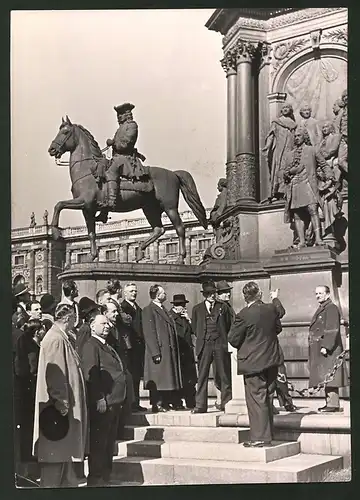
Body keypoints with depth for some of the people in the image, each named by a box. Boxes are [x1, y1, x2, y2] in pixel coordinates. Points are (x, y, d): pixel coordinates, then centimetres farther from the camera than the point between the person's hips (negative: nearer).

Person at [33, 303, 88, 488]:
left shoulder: (61, 337, 13)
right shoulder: (55, 339, -18)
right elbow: (55, 375, -23)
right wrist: (61, 403, -23)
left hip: (64, 405, 11)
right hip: (59, 405, -11)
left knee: (63, 450, 16)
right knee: (56, 451, -4)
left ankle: (66, 483, 25)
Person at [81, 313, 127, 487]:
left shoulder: (107, 347, 20)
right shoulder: (90, 346, -9)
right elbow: (90, 374, -17)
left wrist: (119, 398, 16)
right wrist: (99, 398, -21)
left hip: (114, 401, 10)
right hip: (101, 402, -10)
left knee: (109, 442, 15)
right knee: (99, 443, -4)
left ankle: (105, 477, 24)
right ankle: (96, 479, 3)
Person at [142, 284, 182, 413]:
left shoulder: (163, 310, 19)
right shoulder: (148, 310, -7)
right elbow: (149, 333, -13)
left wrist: (174, 351, 14)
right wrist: (155, 353, -19)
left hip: (169, 352, 8)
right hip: (159, 351, -8)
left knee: (167, 379, 8)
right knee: (157, 380, -5)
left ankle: (165, 404, 14)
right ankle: (156, 404, 0)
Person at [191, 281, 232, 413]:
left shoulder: (223, 307, 8)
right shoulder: (197, 309, 10)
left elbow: (228, 325, 13)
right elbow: (194, 328, 16)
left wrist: (222, 338, 9)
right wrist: (202, 338, 9)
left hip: (220, 344, 0)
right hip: (204, 345, 1)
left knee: (223, 375, 1)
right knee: (202, 376, -1)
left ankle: (226, 403, 7)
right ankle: (200, 405, 2)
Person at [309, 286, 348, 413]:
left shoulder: (331, 308, -9)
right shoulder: (321, 309, 22)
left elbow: (332, 330, -17)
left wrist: (326, 346, -22)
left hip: (328, 349, -10)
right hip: (320, 349, 10)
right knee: (324, 377, 9)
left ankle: (333, 404, -13)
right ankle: (329, 402, 13)